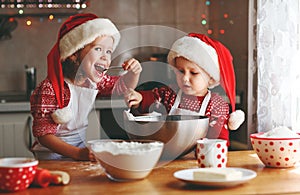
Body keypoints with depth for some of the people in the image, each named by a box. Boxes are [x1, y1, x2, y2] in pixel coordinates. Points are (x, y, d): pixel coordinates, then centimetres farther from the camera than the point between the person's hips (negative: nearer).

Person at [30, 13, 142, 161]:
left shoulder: (95, 80, -2)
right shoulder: (51, 89, -25)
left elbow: (123, 86, 17)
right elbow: (43, 134, -24)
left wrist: (134, 72, -7)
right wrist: (78, 154, -36)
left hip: (81, 145, 7)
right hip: (54, 152, -7)